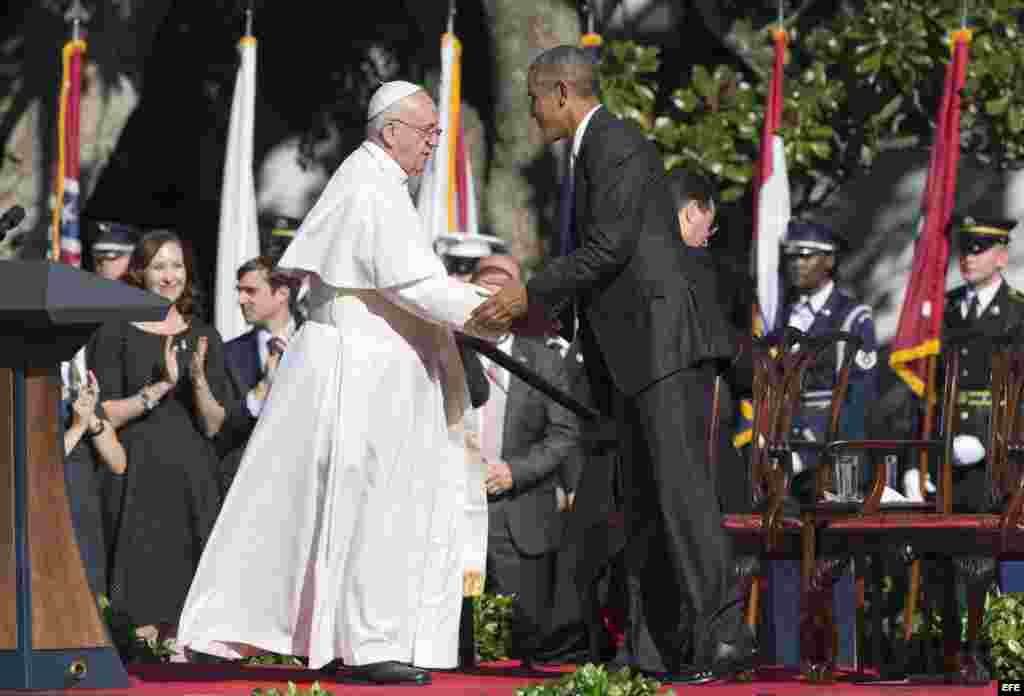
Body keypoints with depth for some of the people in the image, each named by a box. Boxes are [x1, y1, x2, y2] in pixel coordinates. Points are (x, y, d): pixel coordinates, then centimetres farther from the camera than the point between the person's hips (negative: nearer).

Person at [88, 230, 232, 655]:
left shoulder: (204, 338, 12)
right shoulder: (115, 334, 2)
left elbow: (213, 425, 7)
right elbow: (104, 416, -5)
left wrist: (199, 380, -11)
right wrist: (159, 387, -15)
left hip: (193, 477, 3)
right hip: (137, 475, -3)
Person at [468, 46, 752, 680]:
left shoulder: (617, 145, -8)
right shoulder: (593, 153, 24)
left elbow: (609, 247, -16)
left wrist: (531, 294, -10)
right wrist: (544, 311, 21)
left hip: (669, 336, -11)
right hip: (633, 350, 11)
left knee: (681, 484, -18)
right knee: (643, 498, 7)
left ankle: (721, 634, -24)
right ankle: (654, 649, 5)